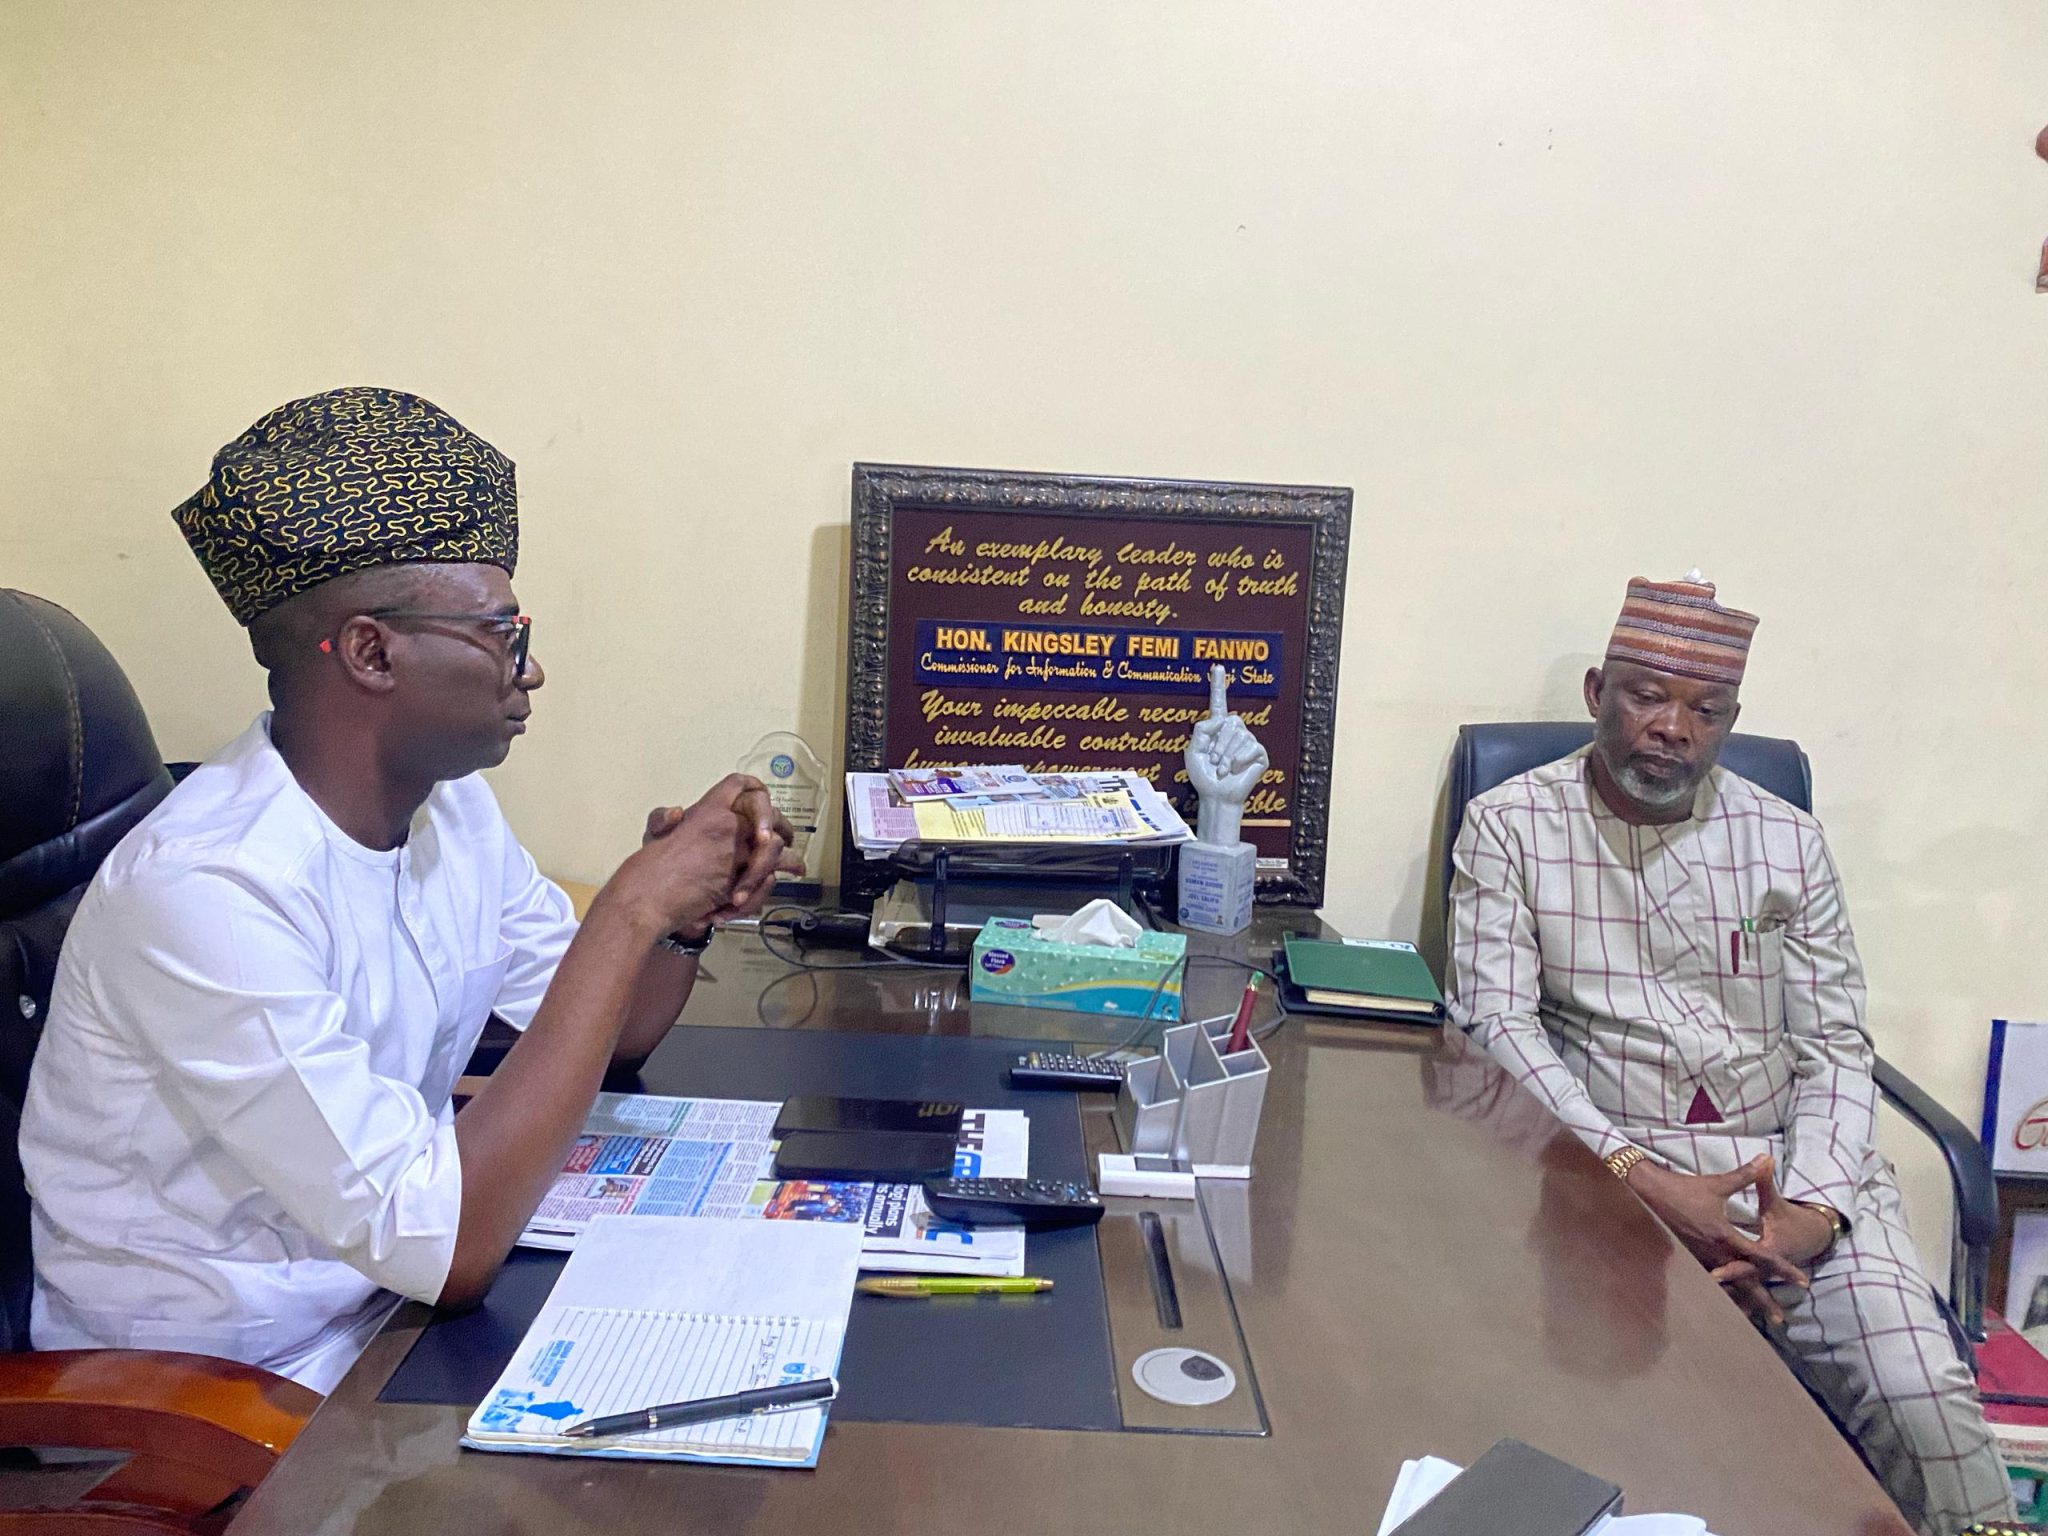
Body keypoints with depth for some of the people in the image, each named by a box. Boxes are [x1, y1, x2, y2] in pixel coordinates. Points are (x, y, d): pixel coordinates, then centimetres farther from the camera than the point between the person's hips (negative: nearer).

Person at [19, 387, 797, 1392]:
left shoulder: (451, 807, -1)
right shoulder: (205, 889, -27)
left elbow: (614, 1034, 10)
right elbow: (447, 1248, -30)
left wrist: (686, 913, -11)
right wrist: (631, 911, -27)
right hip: (197, 1403, -7)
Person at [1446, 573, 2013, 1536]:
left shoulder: (1787, 841, 11)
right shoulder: (1510, 826, 2)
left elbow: (1836, 1046, 7)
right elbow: (1496, 1021, -7)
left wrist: (1810, 1208, -12)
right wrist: (1641, 1178, -18)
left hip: (1792, 1166, 3)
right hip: (1605, 1164, -3)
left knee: (1924, 1400, -19)